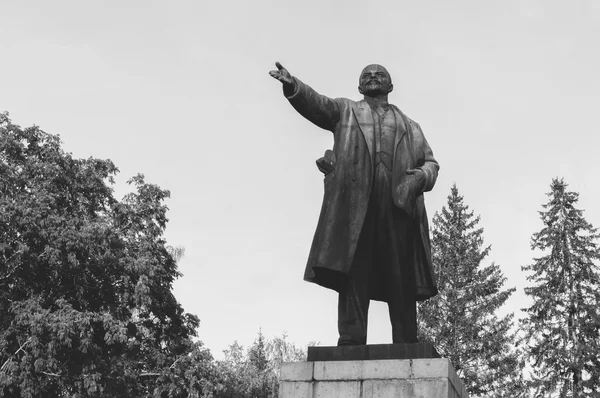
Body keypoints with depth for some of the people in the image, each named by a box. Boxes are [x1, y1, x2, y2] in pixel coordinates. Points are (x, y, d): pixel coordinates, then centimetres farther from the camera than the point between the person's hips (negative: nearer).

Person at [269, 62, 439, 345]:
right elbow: (316, 104, 8)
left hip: (399, 202, 2)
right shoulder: (345, 110, 26)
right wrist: (293, 86, -12)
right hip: (355, 200, -2)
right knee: (354, 274, -13)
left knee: (403, 280, -6)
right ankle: (351, 342, -18)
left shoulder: (409, 126, 30)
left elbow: (431, 162, 22)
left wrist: (423, 175, -3)